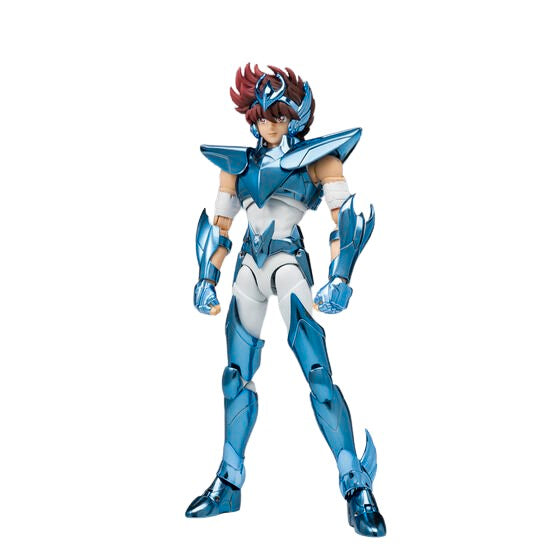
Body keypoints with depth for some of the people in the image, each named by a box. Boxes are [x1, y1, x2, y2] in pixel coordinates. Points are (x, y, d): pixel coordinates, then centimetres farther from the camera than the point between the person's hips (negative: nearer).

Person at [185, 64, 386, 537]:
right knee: (236, 374, 5)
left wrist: (340, 278, -21)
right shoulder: (239, 162, 15)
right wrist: (208, 280, 7)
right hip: (248, 265, 5)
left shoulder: (317, 157, 3)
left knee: (318, 371, -16)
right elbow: (220, 226, 17)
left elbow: (345, 218, -8)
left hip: (289, 260, -5)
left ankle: (357, 488, -11)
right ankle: (229, 483, 16)